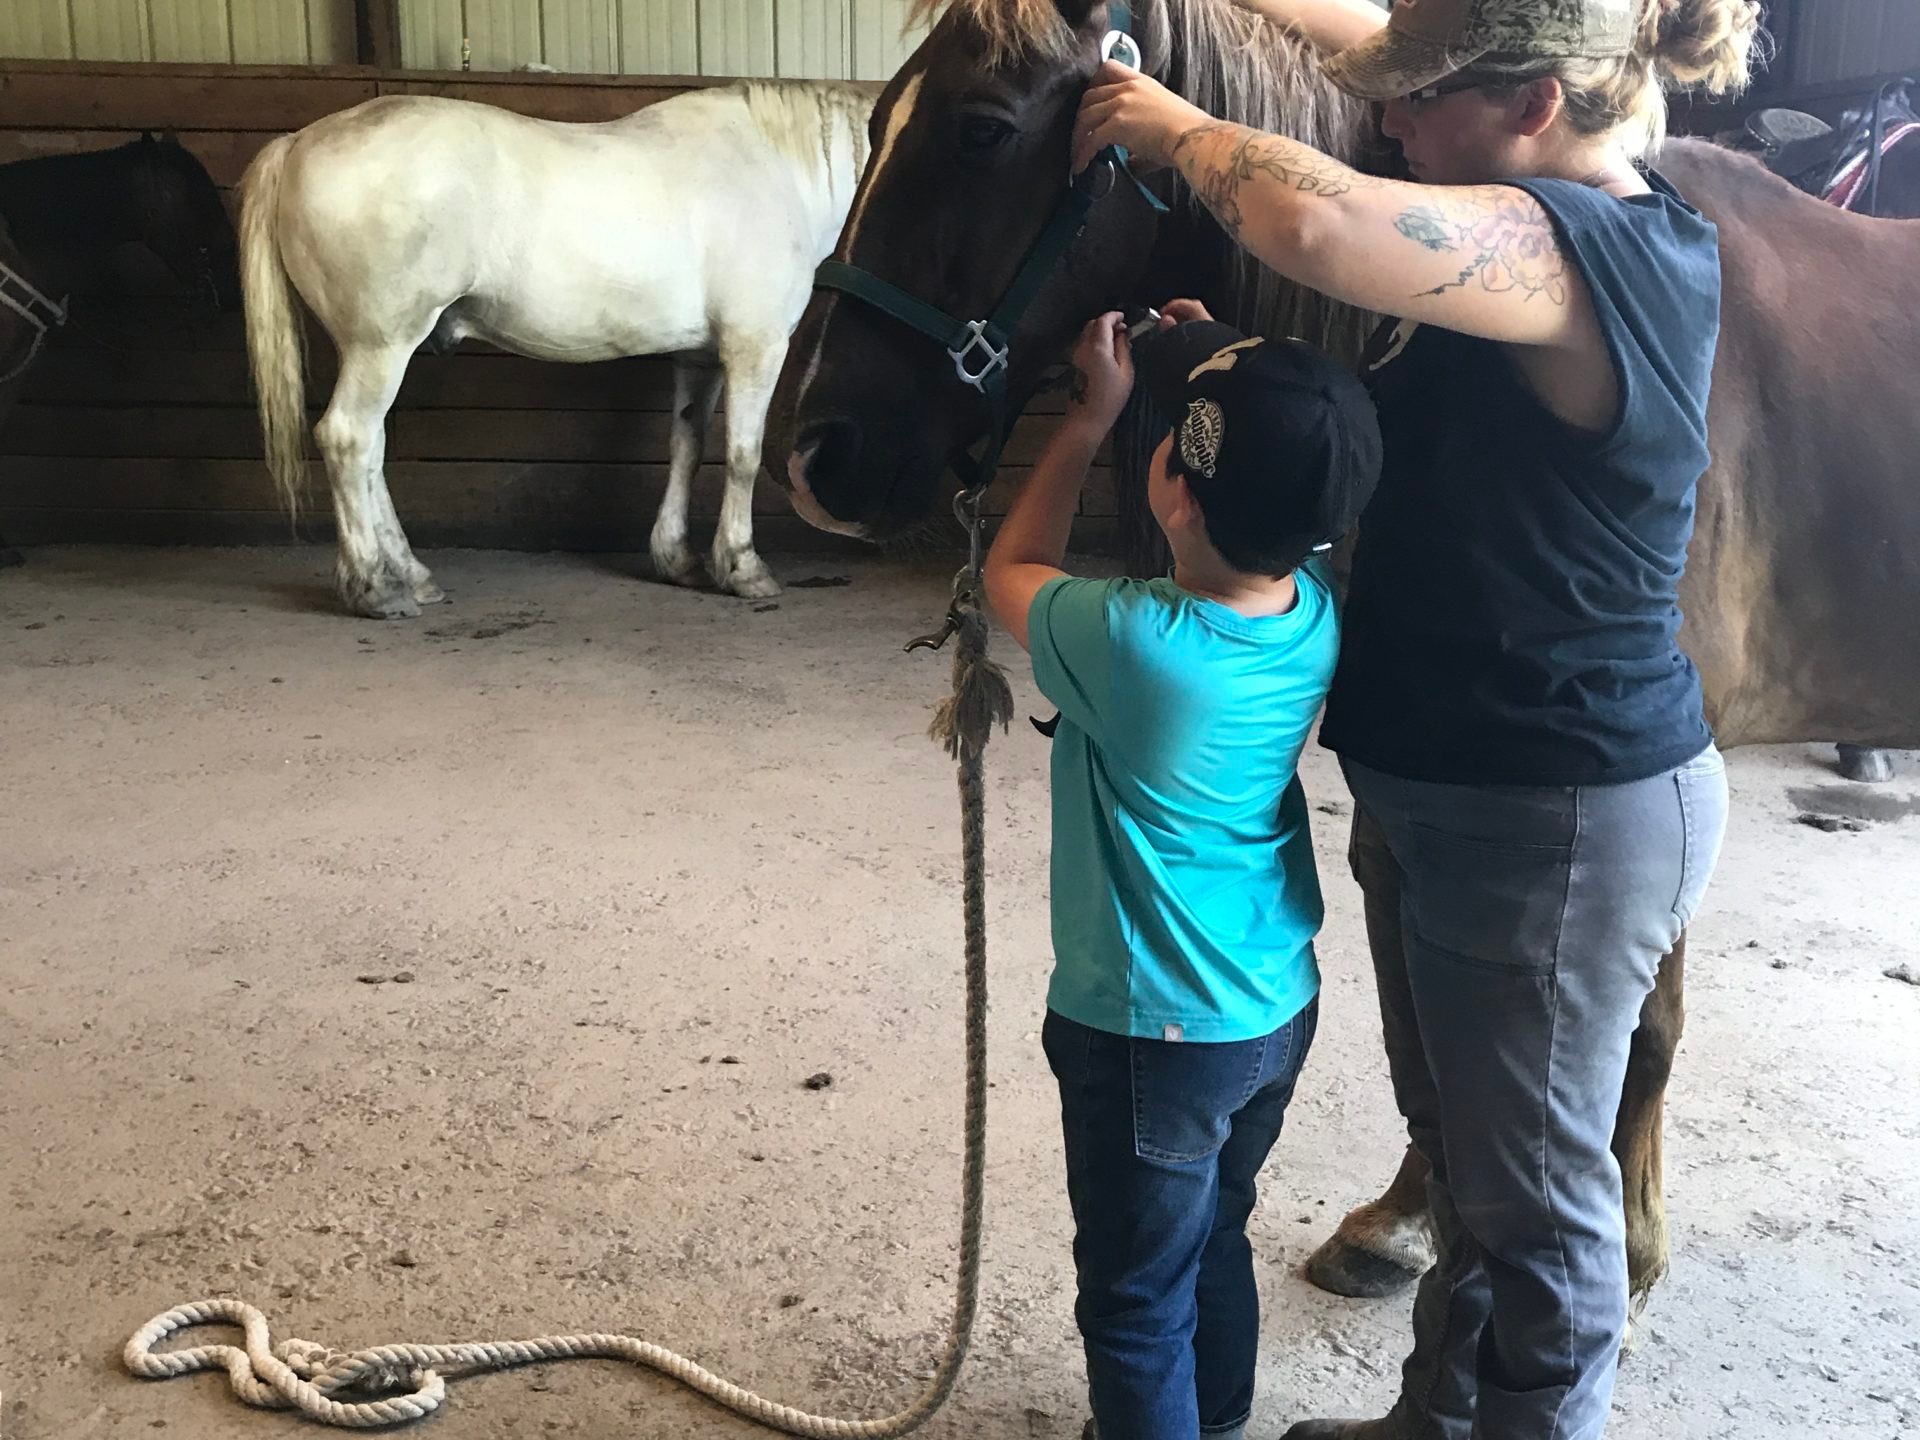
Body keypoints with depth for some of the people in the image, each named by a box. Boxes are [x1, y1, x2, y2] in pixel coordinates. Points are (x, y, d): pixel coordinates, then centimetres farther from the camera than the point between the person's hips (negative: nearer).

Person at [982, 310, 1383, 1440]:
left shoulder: (1129, 643, -30)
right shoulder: (1317, 610, -12)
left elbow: (1013, 571, -7)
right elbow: (1270, 501, 13)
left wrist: (1095, 412, -2)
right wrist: (1223, 378, 5)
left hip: (1153, 1038, -7)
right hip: (1280, 1006, 7)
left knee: (1137, 1304, 13)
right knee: (1219, 1243, 29)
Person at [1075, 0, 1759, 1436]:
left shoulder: (1570, 244, -25)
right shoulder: (1610, 213, 3)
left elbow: (1318, 221, -43)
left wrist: (1169, 122, -23)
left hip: (1554, 820, -10)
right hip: (1444, 786, 10)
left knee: (1533, 1187, 10)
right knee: (1462, 1140, 25)